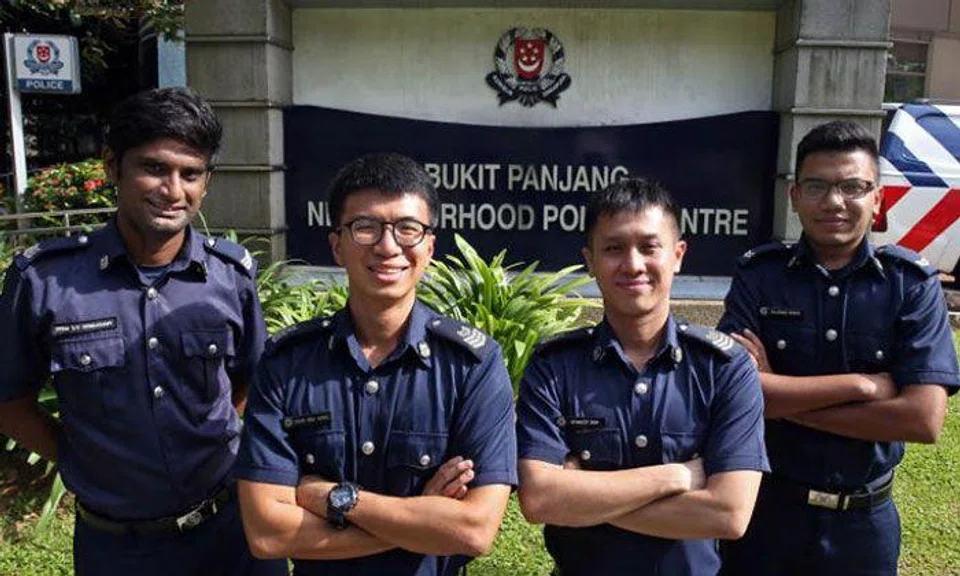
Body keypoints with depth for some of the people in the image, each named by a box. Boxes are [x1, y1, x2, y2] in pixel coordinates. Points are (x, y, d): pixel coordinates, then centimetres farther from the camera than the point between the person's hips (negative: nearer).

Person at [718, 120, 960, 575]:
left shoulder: (911, 283, -7)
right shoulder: (758, 275, -7)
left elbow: (923, 418, -17)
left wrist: (780, 396, -18)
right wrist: (862, 384, -19)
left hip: (864, 520, 0)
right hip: (766, 508, 0)